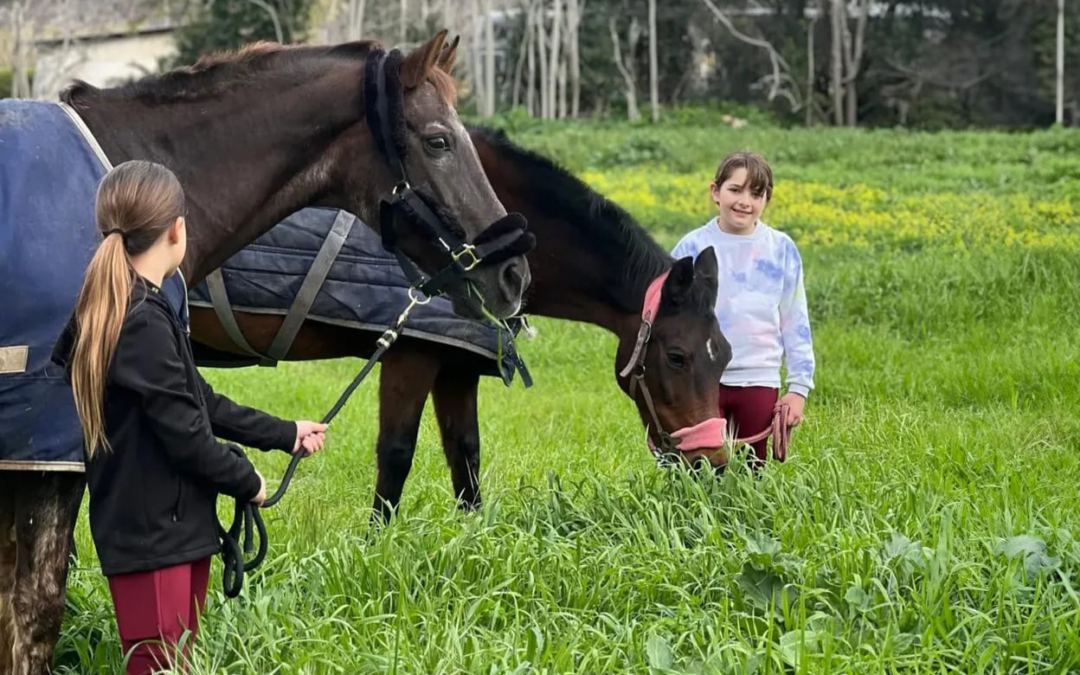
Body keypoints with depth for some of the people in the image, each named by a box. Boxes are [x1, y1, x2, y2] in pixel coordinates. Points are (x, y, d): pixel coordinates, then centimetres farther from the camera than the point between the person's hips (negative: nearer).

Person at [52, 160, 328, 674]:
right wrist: (246, 481, -3)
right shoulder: (144, 324, -20)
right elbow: (186, 435, -19)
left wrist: (285, 434, 24)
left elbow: (202, 404, 19)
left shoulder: (126, 311, 12)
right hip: (152, 534, -10)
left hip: (172, 528, 10)